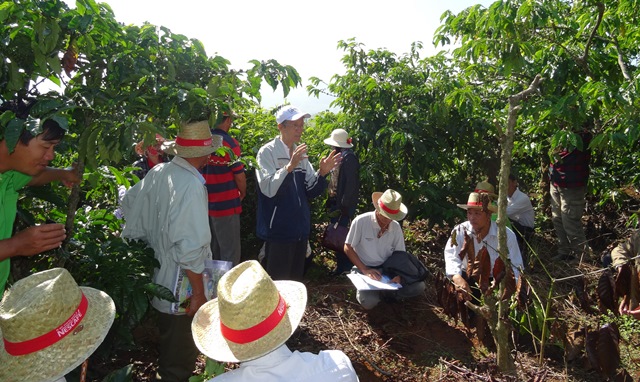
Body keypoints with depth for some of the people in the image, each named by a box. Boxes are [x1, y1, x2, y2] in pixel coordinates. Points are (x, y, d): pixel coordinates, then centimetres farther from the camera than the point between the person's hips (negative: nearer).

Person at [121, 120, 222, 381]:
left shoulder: (157, 172, -3)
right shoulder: (191, 185, -27)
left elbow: (129, 202, 10)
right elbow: (190, 247, -28)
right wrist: (199, 293, -20)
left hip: (159, 280, 8)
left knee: (169, 341, 31)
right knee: (180, 358, 14)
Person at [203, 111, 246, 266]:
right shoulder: (229, 142, -14)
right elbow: (239, 175, -13)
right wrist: (242, 193, 6)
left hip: (205, 203, 7)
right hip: (225, 205, -7)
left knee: (210, 250, 20)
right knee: (230, 253, 4)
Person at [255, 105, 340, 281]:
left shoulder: (301, 153, 9)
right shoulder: (268, 152, -10)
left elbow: (310, 191, 9)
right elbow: (268, 188, -22)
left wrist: (322, 173, -7)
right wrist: (290, 166, -30)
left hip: (300, 229, 6)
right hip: (278, 230, -6)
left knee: (296, 279, 18)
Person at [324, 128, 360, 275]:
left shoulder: (348, 157, -16)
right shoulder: (340, 156, 13)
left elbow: (351, 183, -21)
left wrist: (345, 205, -21)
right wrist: (331, 200, 15)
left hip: (343, 204, -10)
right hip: (336, 202, 10)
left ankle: (344, 266, 9)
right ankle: (341, 265, 27)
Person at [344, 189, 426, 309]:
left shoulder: (396, 227, -3)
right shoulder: (361, 221, -15)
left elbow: (400, 255, 4)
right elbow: (348, 248, -9)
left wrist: (398, 274, -16)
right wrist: (364, 270, -19)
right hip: (364, 269, -3)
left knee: (419, 286, -16)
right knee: (369, 302, -31)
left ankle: (383, 291, -2)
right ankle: (364, 290, 4)